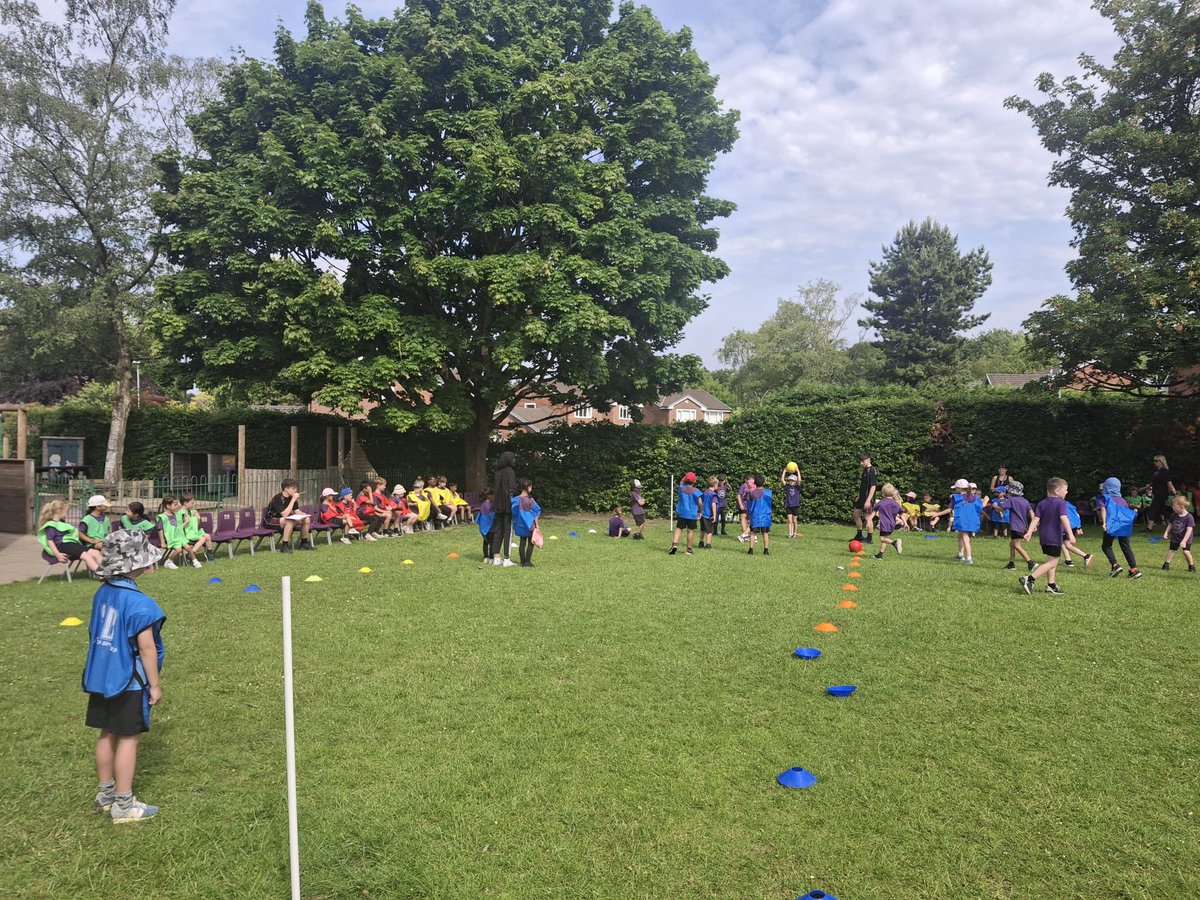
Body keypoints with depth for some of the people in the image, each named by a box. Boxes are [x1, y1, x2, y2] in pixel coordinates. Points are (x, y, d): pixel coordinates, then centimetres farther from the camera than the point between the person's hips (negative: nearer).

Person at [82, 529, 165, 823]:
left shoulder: (102, 593, 2)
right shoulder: (139, 603, -23)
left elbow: (95, 634, 11)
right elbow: (147, 647, -20)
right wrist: (155, 685, -10)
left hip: (101, 677, 8)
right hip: (129, 682, -8)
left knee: (107, 734, 18)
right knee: (129, 738, 3)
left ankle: (105, 793, 32)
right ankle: (123, 805, 11)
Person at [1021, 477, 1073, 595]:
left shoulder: (1041, 503, 9)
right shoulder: (1061, 503, -9)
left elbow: (1035, 519, 1)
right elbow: (1064, 518, -22)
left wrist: (1029, 532, -6)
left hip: (1043, 536, 8)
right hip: (1055, 537, -8)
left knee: (1051, 561, 19)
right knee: (1052, 562, -6)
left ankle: (1051, 585, 22)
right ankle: (1029, 579, -18)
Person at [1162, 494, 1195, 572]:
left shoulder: (1189, 517, -24)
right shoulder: (1174, 515, -8)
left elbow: (1189, 530, -26)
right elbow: (1170, 524, 9)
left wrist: (1184, 541, -29)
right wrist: (1166, 533, 0)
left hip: (1186, 539, -5)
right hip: (1175, 538, 5)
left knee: (1186, 551, -10)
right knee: (1171, 550, 9)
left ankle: (1191, 566, 9)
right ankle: (1166, 564, 19)